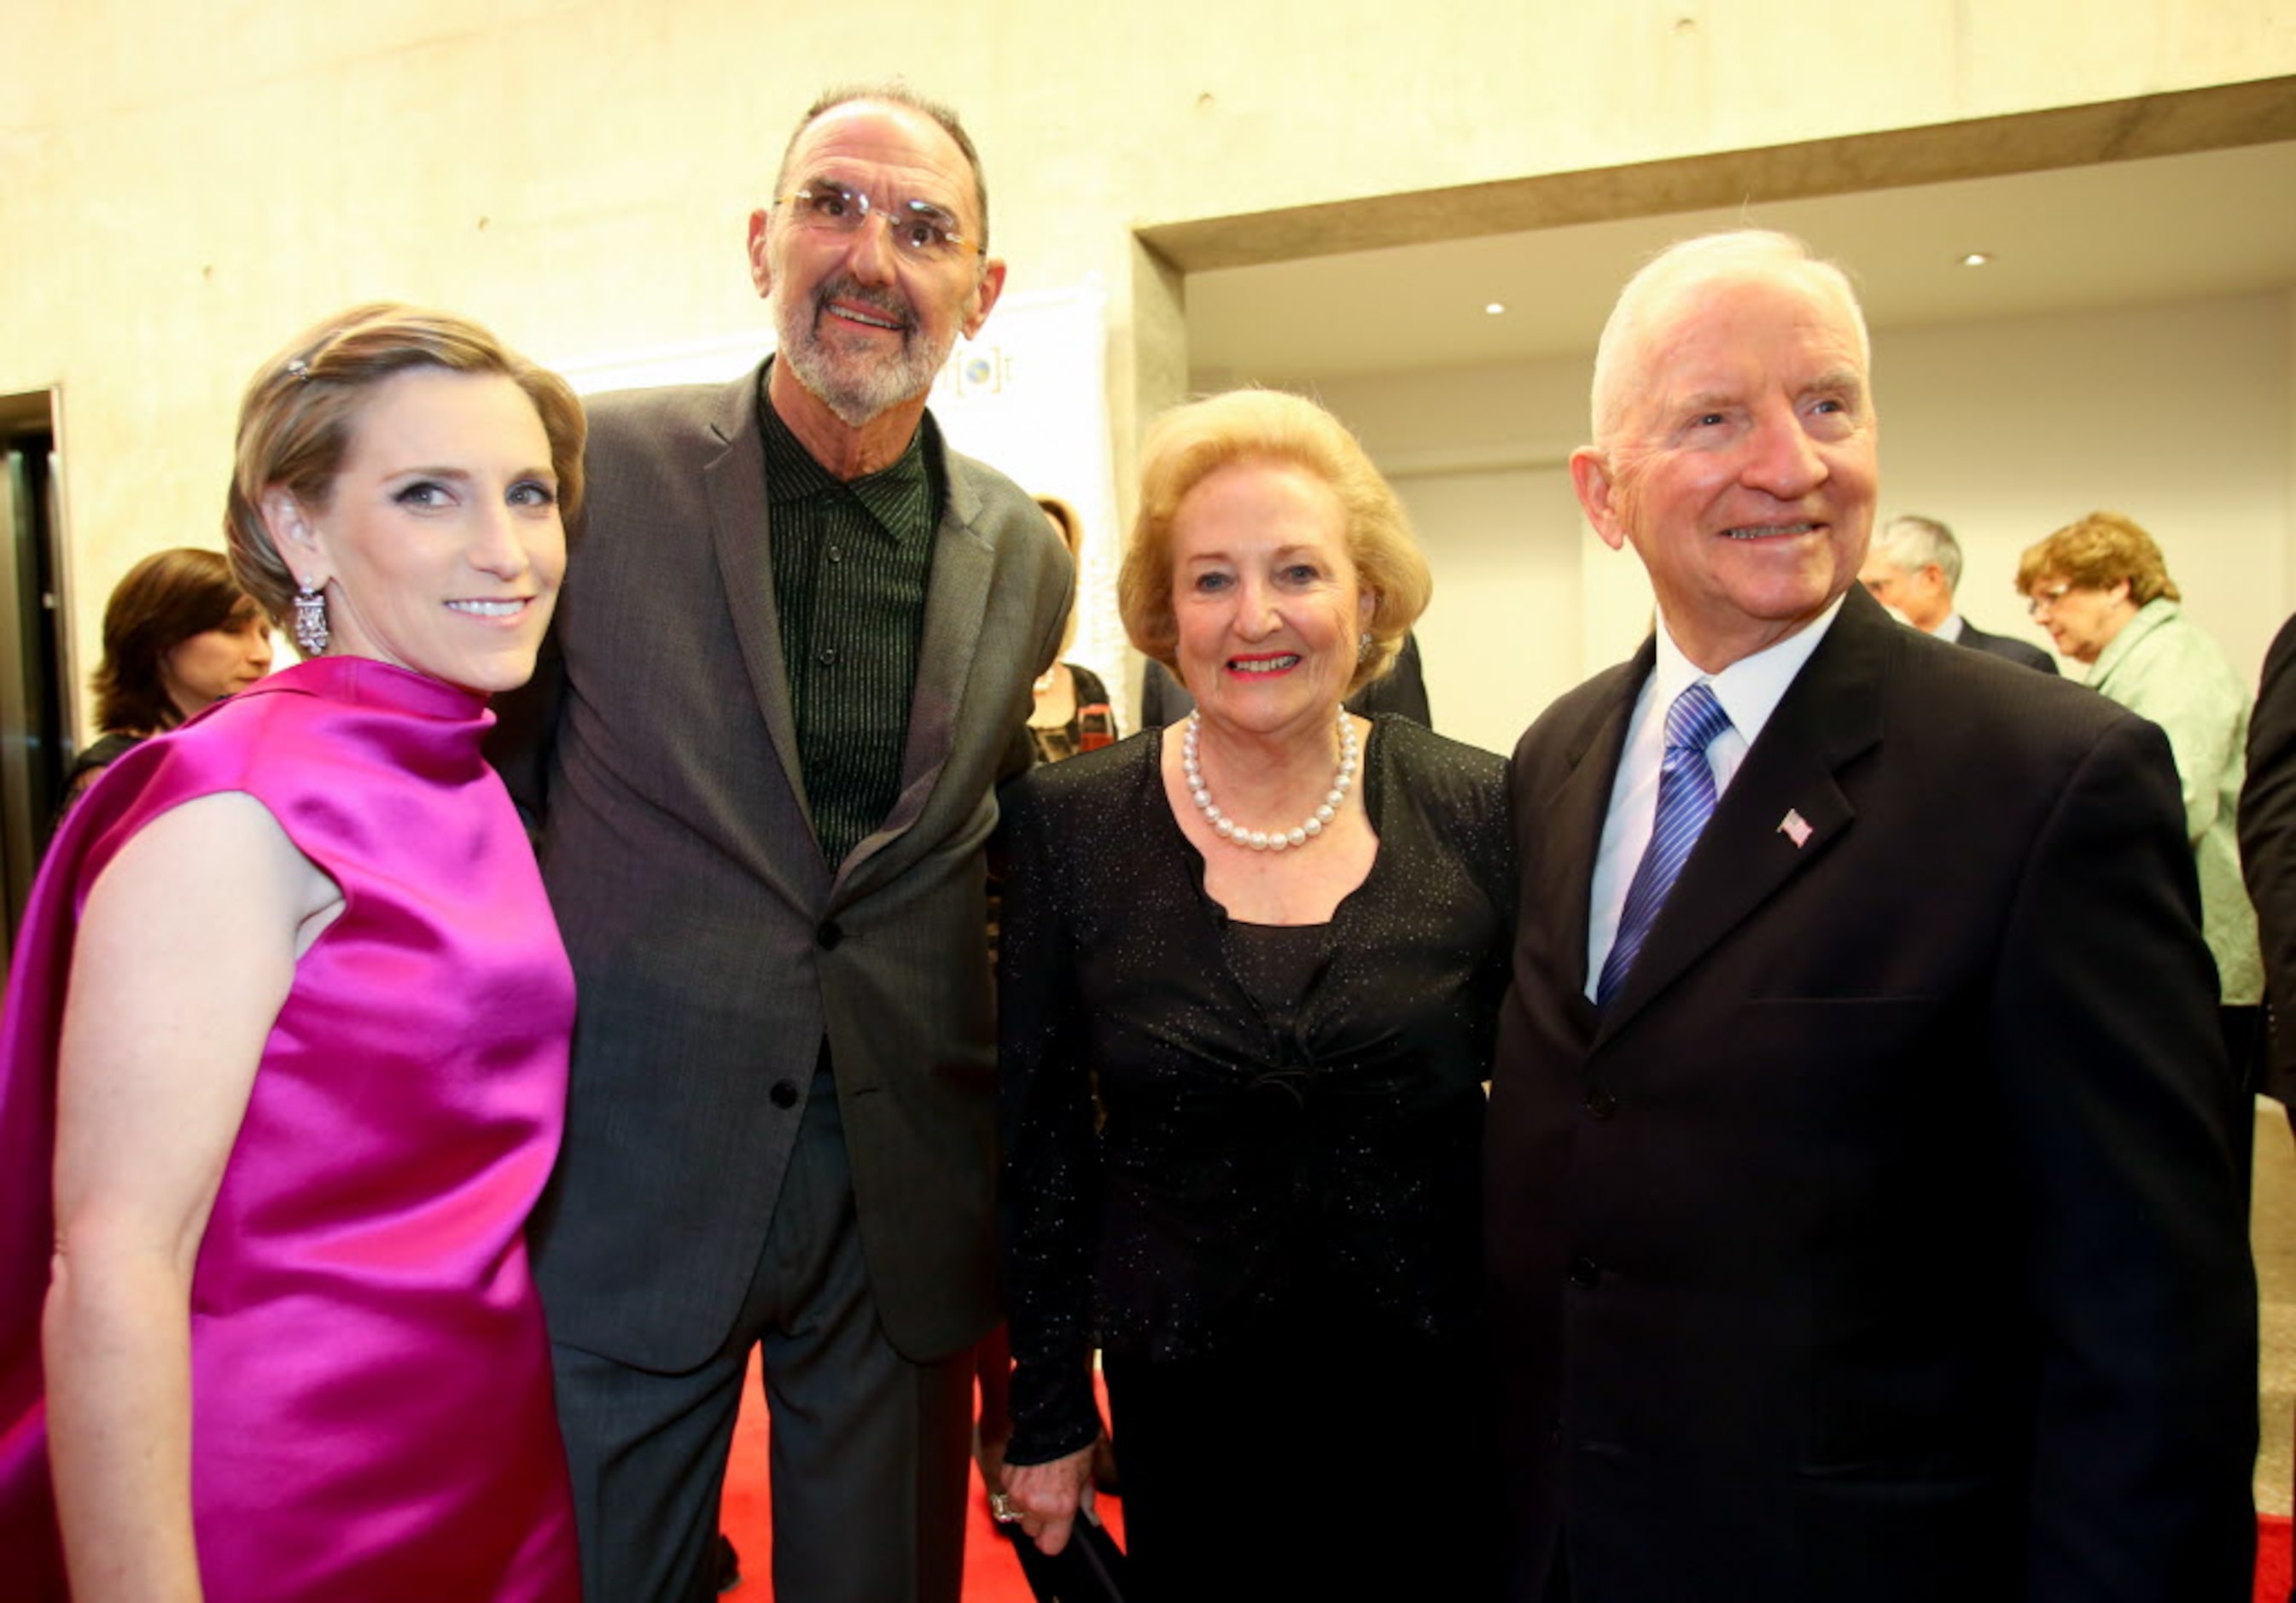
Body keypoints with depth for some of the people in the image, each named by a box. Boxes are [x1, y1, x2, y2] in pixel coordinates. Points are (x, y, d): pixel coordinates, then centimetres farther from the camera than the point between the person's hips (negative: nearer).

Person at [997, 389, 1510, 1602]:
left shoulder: (1482, 814, -8)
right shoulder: (1067, 821, -8)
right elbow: (1039, 1127, -2)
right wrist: (1050, 1409, 1)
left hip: (1437, 1409, 1)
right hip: (1187, 1414, 0)